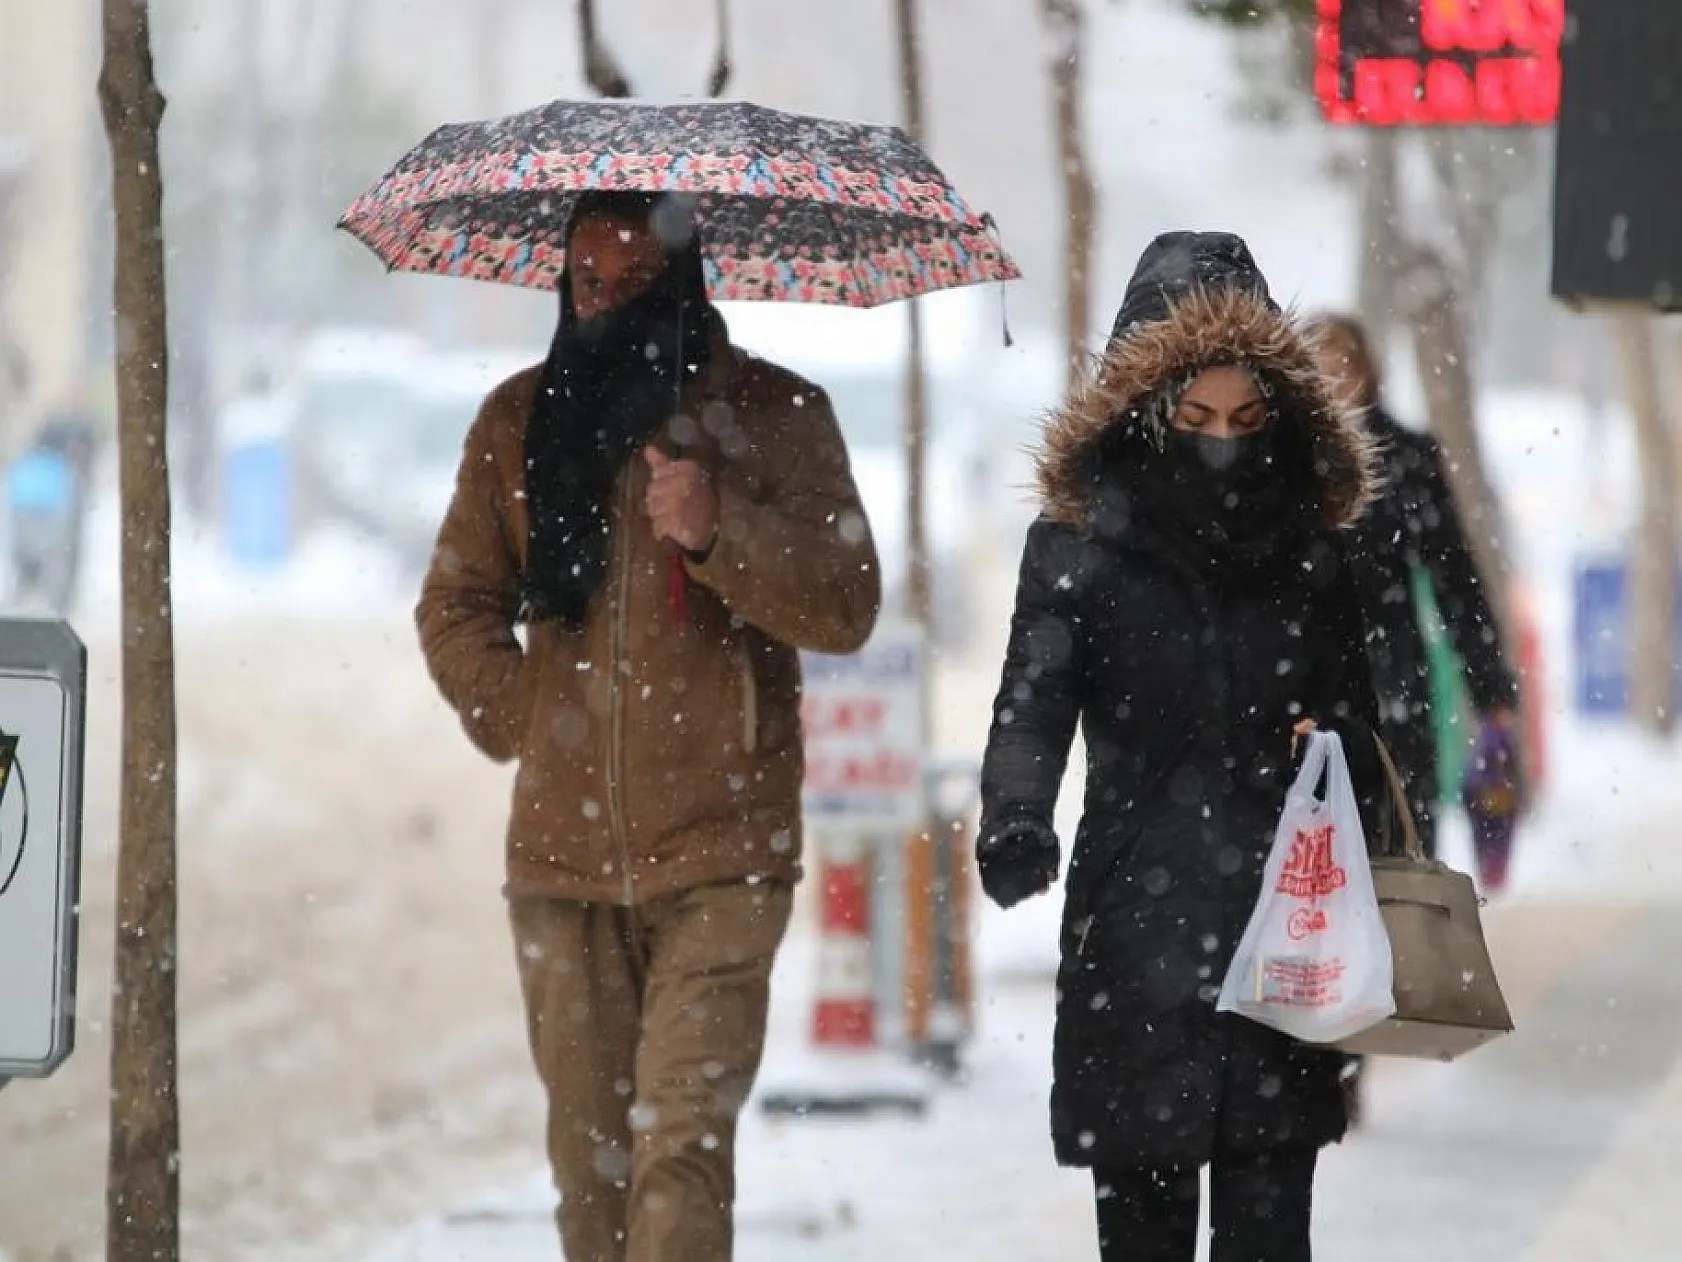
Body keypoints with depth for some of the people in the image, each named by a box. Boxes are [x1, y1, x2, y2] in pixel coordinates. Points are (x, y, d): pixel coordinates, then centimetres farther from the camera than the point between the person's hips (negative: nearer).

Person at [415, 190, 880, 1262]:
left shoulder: (771, 412, 1)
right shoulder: (521, 421, 11)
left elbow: (846, 608, -6)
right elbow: (455, 608, 20)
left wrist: (720, 532, -21)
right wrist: (520, 721, 3)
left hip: (718, 853, -4)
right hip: (563, 850, 4)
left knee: (683, 1140, -15)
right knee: (589, 1153, 5)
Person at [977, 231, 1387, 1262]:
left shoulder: (1310, 555, 10)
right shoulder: (1079, 546, 1)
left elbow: (1356, 729, 18)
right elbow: (1033, 703, -13)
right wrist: (1014, 823, -31)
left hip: (1282, 939, 1)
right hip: (1135, 934, -1)